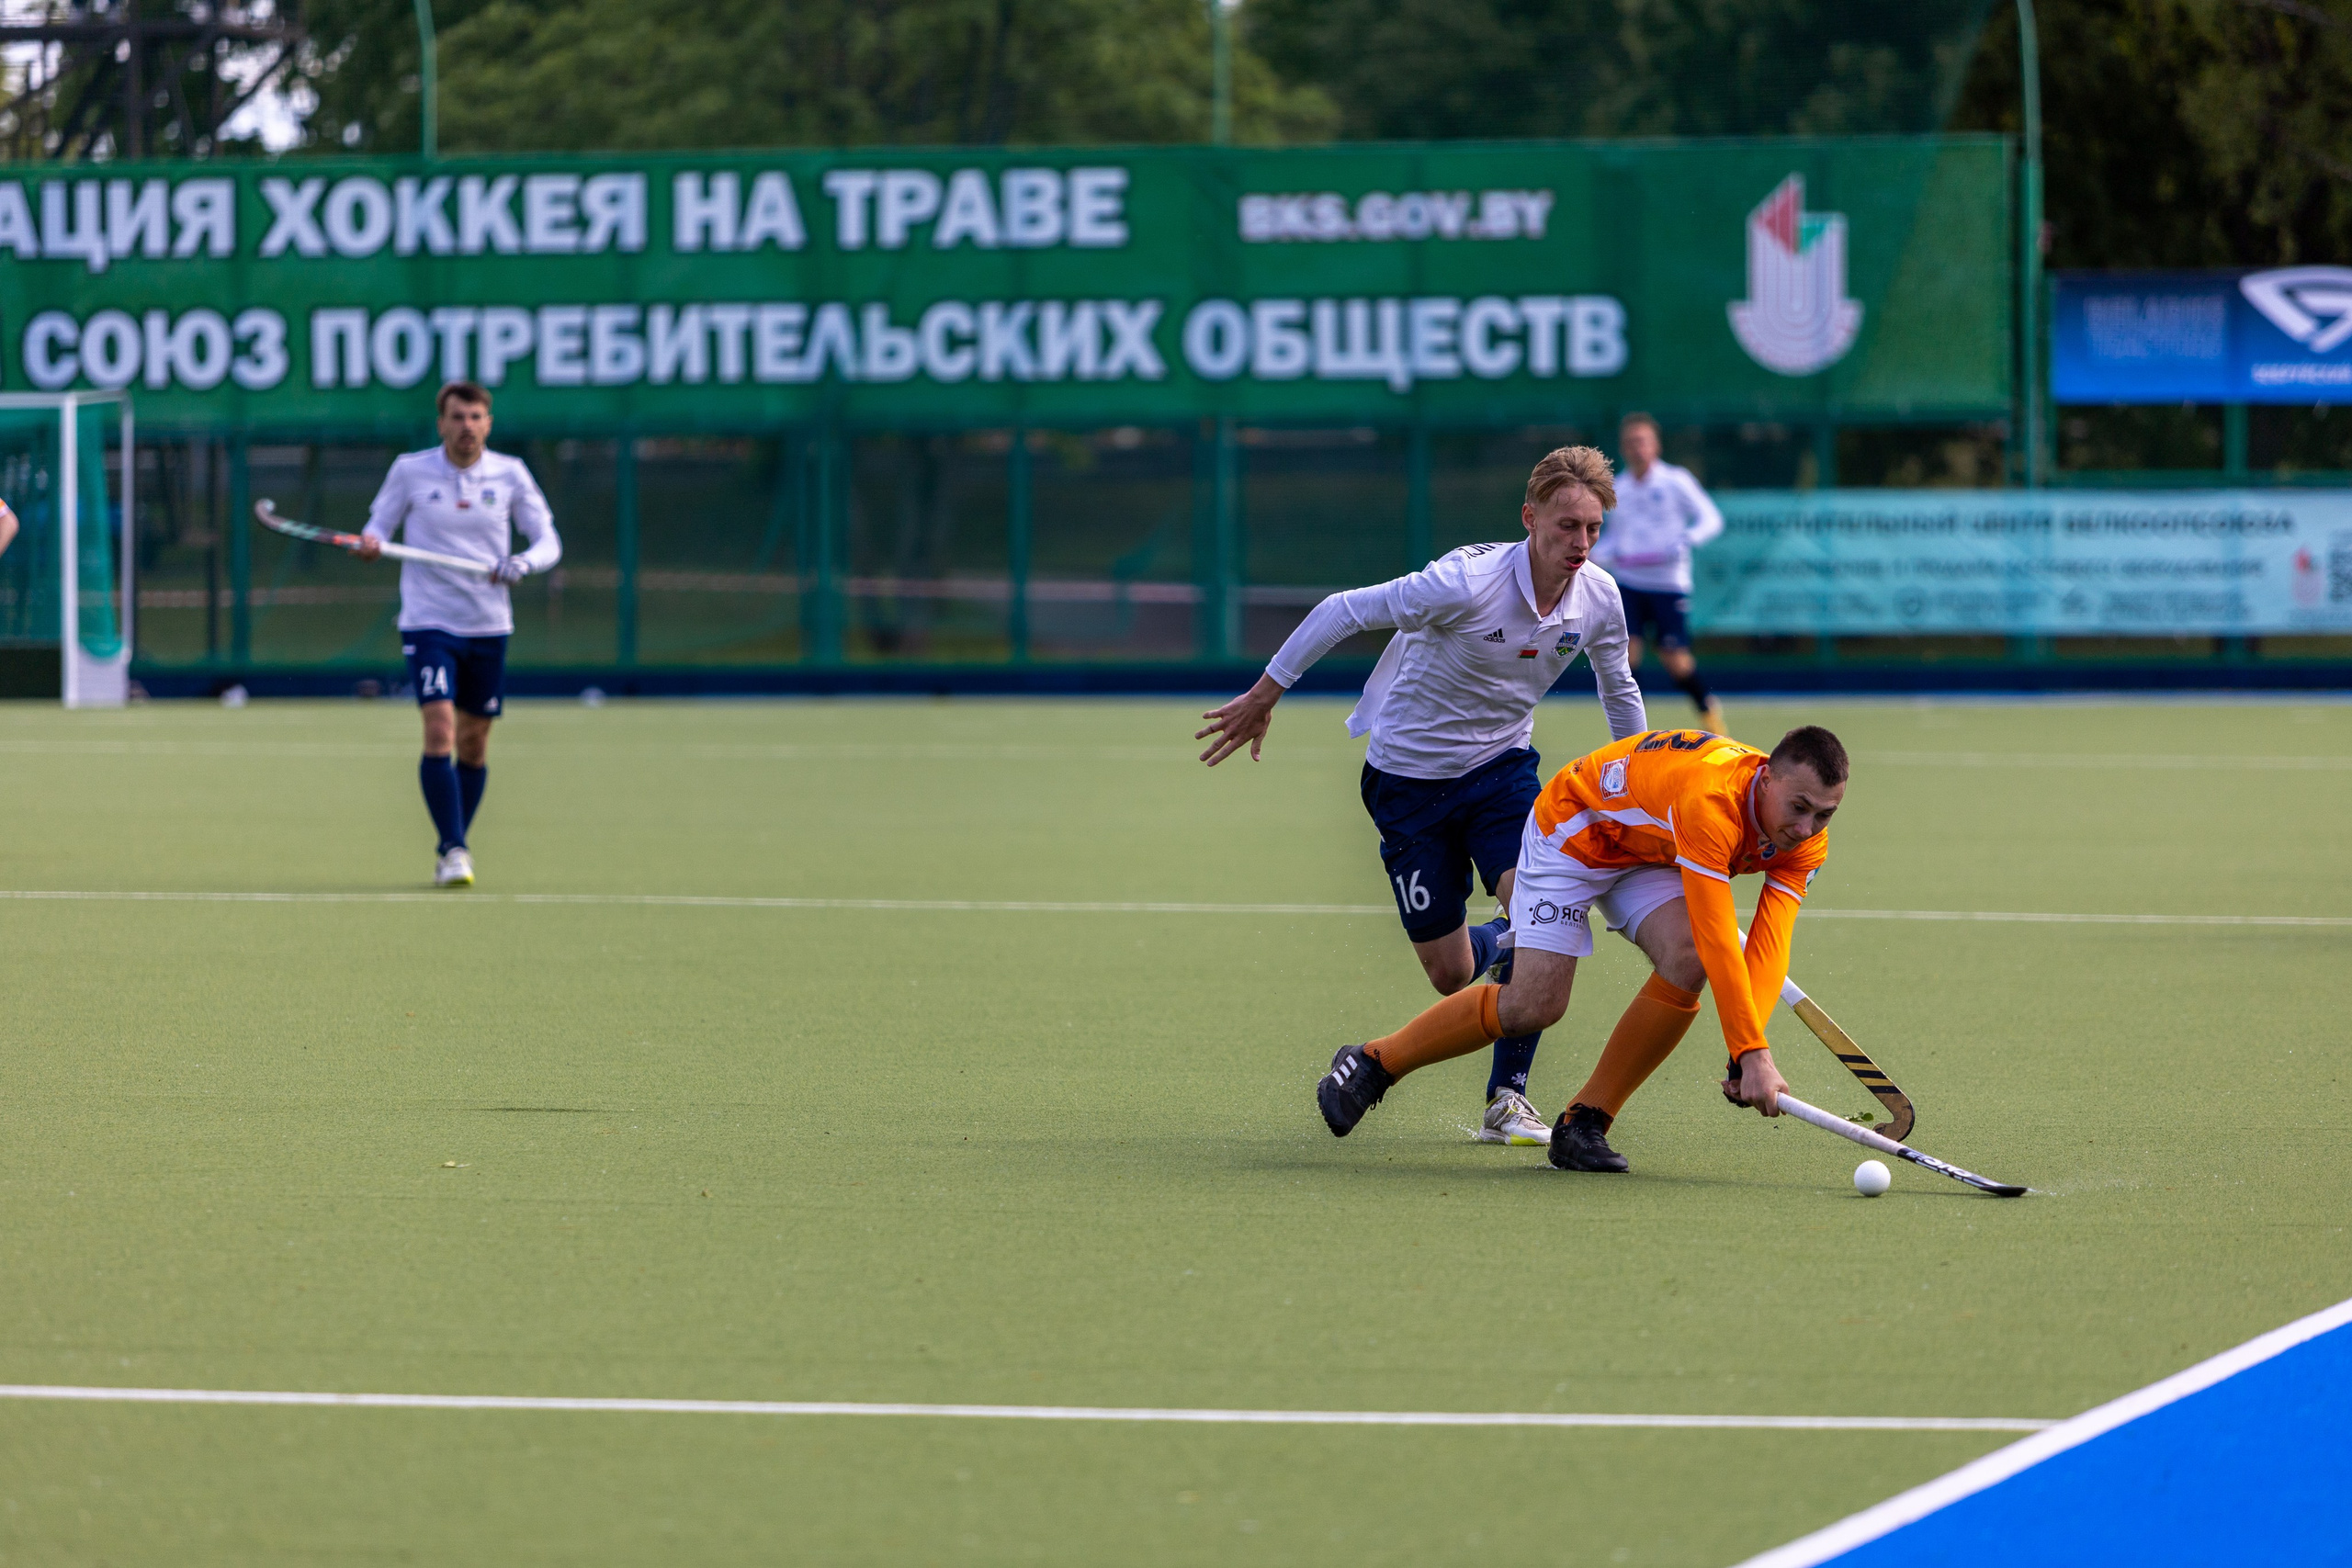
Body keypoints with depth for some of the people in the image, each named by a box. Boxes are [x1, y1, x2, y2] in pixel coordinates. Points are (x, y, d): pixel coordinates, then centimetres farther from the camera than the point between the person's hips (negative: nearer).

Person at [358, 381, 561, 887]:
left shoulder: (510, 474, 0)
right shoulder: (410, 470, -3)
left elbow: (548, 541, 1)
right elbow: (379, 524, 7)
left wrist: (523, 563, -21)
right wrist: (371, 541, -17)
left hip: (489, 626, 2)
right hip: (429, 622, -2)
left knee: (474, 741, 9)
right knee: (440, 728, -18)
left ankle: (453, 848, 25)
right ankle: (452, 851, -18)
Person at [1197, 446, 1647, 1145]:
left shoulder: (1599, 598, -10)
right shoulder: (1467, 583, -29)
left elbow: (1619, 688, 12)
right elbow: (1343, 612, -19)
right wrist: (1263, 697, -13)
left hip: (1501, 767, 4)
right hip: (1409, 775, -3)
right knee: (1451, 975, 0)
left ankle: (1506, 1099, -8)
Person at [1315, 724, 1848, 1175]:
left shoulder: (1805, 842, -19)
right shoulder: (1711, 798, -41)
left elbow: (1768, 946, -25)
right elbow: (1719, 939, -44)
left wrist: (1749, 1052, -40)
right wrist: (1751, 1053, -47)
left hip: (1648, 859, 6)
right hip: (1573, 831, -6)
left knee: (1686, 961, -23)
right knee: (1532, 1006, -15)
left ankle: (1585, 1122, -9)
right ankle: (1371, 1063, 8)